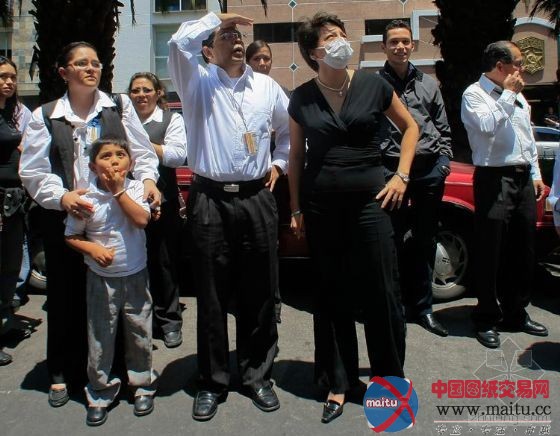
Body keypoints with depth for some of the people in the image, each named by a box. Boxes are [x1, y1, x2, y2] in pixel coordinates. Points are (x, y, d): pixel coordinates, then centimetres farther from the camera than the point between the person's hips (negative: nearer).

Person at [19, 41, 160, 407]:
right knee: (65, 294, 10)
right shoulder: (45, 116, 5)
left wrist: (148, 178, -17)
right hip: (63, 217, 1)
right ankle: (62, 373, 29)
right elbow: (33, 171, 1)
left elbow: (142, 151, 3)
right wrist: (62, 196, -17)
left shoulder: (120, 106, 7)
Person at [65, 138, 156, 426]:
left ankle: (142, 385, 32)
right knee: (100, 337, 9)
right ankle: (99, 394, 28)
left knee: (140, 333, 12)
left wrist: (119, 190, -20)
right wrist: (92, 249, -19)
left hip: (136, 275, 1)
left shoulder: (135, 188, -5)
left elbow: (142, 220, -21)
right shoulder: (86, 197, -9)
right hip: (101, 278, -1)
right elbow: (71, 236, -2)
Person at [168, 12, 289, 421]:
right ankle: (213, 381, 19)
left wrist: (279, 162, 15)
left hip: (257, 199, 3)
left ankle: (258, 375, 24)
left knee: (259, 294, 8)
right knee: (212, 296, 4)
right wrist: (216, 19, -4)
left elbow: (290, 127, 26)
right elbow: (178, 43, -15)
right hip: (210, 201, -2)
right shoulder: (198, 82, 4)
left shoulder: (266, 86, 14)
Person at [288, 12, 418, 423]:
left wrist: (401, 176, 2)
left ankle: (390, 377, 24)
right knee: (331, 296, 8)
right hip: (321, 204, 1)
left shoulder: (373, 85, 1)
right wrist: (295, 209, 6)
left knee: (382, 292, 3)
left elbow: (410, 127, 12)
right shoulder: (301, 98, 3)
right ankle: (339, 383, 23)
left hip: (369, 199, -1)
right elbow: (296, 156, 9)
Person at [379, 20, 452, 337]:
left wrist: (444, 161, 5)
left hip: (429, 171, 4)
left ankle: (422, 307, 20)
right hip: (391, 168, -4)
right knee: (393, 241, 1)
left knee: (425, 242, 9)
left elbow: (444, 129, 17)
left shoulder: (428, 84, 15)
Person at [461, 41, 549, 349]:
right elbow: (487, 126, -22)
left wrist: (536, 174, 17)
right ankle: (487, 319, 10)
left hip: (523, 178, 8)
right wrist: (507, 95, -10)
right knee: (491, 252, -3)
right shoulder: (474, 95, -3)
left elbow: (529, 138, 23)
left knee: (523, 251, 12)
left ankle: (516, 314, 26)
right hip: (494, 180, -7)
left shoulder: (518, 97, 20)